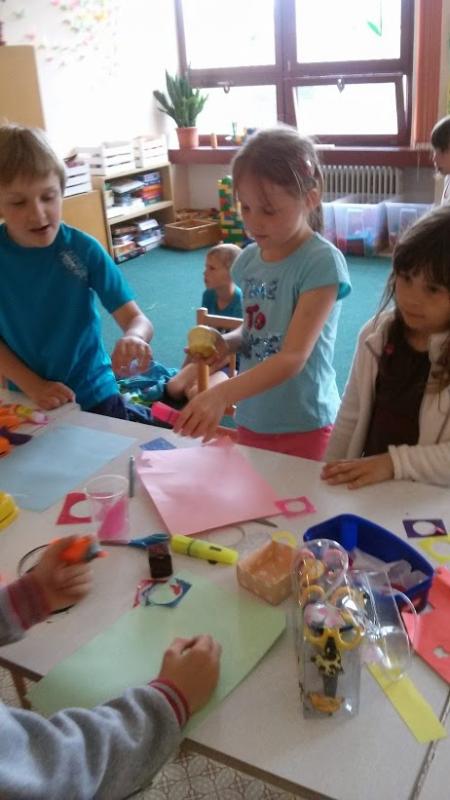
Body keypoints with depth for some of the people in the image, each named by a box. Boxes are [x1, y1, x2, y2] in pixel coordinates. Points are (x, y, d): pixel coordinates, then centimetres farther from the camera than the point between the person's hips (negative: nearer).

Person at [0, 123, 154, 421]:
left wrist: (132, 338, -39)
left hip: (92, 394, -1)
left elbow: (138, 320, -17)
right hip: (25, 400, 2)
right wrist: (33, 386, -18)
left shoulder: (82, 248, -15)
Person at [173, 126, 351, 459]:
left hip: (303, 426, -6)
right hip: (251, 419, 6)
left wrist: (221, 395, -37)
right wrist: (225, 343, -9)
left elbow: (293, 357, -25)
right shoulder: (249, 259, 0)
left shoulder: (322, 262, -18)